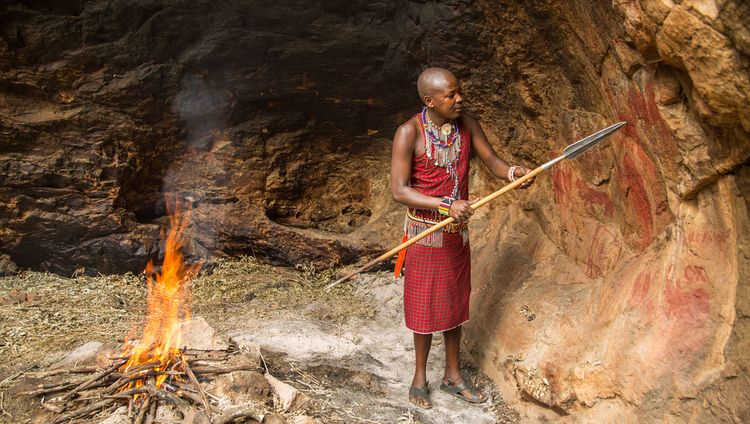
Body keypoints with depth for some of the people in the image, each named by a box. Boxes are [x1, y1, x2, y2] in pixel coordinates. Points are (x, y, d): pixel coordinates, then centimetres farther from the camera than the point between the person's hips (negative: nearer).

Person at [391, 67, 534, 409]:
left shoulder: (467, 123, -4)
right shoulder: (409, 133, -19)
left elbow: (490, 159, 1)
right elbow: (399, 190, -22)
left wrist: (512, 172, -22)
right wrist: (446, 206, -31)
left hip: (458, 230, 5)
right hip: (425, 232, -5)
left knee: (455, 303, 15)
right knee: (425, 306, 7)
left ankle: (452, 376, 32)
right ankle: (420, 377, 28)